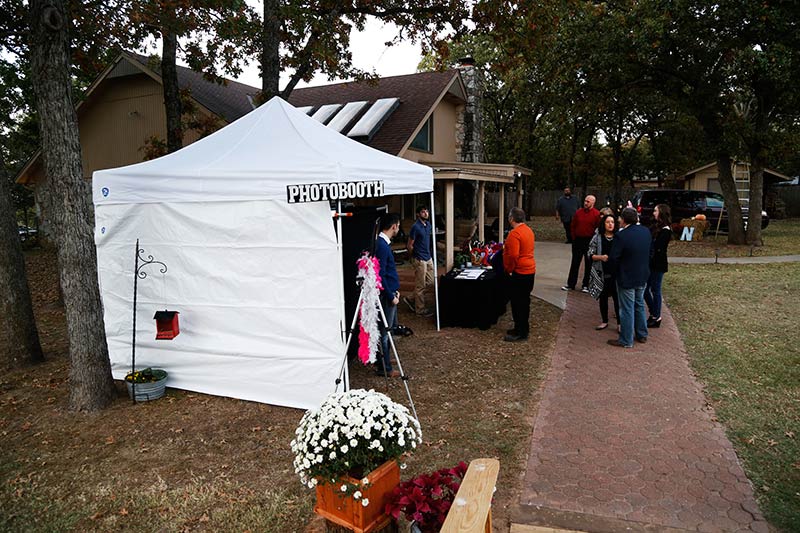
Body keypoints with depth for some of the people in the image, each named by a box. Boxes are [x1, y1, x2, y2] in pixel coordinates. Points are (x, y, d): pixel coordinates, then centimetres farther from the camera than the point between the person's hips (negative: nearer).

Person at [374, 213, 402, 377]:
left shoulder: (384, 243, 11)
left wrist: (395, 290, 16)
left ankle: (385, 359, 33)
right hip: (387, 295, -10)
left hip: (390, 292, 10)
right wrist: (391, 296, -18)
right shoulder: (381, 246, -20)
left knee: (387, 329, 20)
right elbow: (380, 275, -23)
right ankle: (384, 368, 6)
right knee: (385, 331, -2)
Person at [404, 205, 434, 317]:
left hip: (428, 258, 9)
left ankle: (412, 300, 25)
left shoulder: (428, 224, 8)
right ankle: (420, 310, 13)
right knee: (420, 286, 1)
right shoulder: (416, 227, -17)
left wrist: (429, 254, 17)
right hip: (420, 260, -9)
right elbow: (409, 245, -13)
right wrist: (414, 257, 0)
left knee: (430, 281, 14)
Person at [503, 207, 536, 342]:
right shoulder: (528, 230, 11)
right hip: (530, 270, 10)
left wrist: (509, 270, -14)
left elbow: (513, 255, -26)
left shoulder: (515, 233, -20)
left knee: (517, 303, -2)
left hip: (519, 273, -10)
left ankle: (520, 333, 3)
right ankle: (522, 329, 27)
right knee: (524, 301, 17)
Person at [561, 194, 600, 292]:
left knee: (588, 264, 6)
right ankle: (570, 284, 13)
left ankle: (586, 285, 15)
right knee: (575, 263, 7)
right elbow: (572, 226, 12)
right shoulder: (578, 212, 5)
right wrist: (574, 237, 7)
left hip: (590, 242, -3)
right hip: (578, 240, 4)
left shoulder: (597, 214, -7)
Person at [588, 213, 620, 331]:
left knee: (617, 298, 0)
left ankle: (619, 322, 12)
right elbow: (590, 254, -1)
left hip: (616, 273, -1)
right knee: (603, 297, 12)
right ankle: (604, 321, 27)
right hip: (602, 273, 1)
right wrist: (601, 257, -17)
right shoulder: (597, 237, 0)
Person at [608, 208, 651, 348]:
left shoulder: (621, 235, -24)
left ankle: (626, 340, 14)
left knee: (627, 309, 3)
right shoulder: (646, 231, -2)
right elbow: (650, 253, 8)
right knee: (639, 305, 22)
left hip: (626, 278, -7)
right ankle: (642, 335, 34)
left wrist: (616, 270, -1)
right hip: (643, 276, 7)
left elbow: (614, 257, -20)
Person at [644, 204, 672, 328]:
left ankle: (656, 318, 16)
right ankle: (654, 314, 27)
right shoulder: (656, 227, 9)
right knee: (645, 289, 13)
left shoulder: (665, 231, -16)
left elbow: (657, 248, -23)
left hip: (658, 265, -8)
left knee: (655, 290, 3)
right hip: (651, 263, 8)